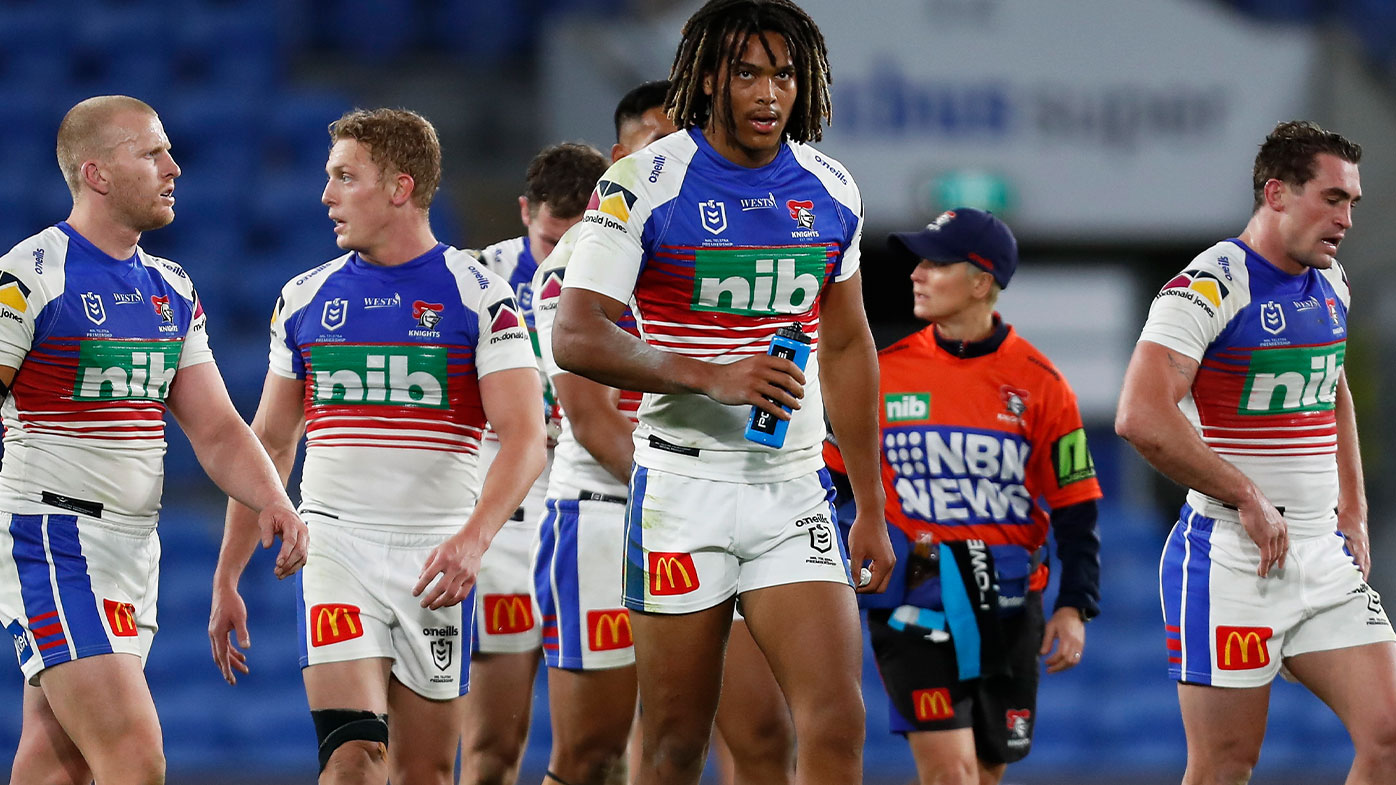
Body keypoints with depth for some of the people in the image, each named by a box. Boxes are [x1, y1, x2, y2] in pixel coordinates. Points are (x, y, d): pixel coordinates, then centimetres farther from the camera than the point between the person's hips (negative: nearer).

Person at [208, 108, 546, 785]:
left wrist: (473, 538, -26)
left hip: (437, 559, -1)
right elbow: (268, 443, 17)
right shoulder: (305, 298, 10)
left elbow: (524, 437, -9)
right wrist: (226, 578, 14)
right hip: (335, 544, 1)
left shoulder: (476, 295, -2)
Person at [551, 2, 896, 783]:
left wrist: (871, 509, 17)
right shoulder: (645, 184, -8)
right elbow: (576, 336, -14)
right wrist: (709, 376, -27)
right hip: (682, 489, -3)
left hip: (796, 489, 3)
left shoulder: (831, 191, 7)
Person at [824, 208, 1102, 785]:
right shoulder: (883, 372, 1)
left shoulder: (1038, 384, 0)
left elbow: (1075, 508, 3)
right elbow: (826, 479, 10)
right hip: (913, 602, -1)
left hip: (1008, 606, 1)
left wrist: (1074, 607, -5)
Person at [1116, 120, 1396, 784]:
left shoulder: (1331, 283, 11)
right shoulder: (1210, 288, -15)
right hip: (1230, 564, -7)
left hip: (1324, 556, 7)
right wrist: (1247, 499, -19)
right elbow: (1141, 418, -27)